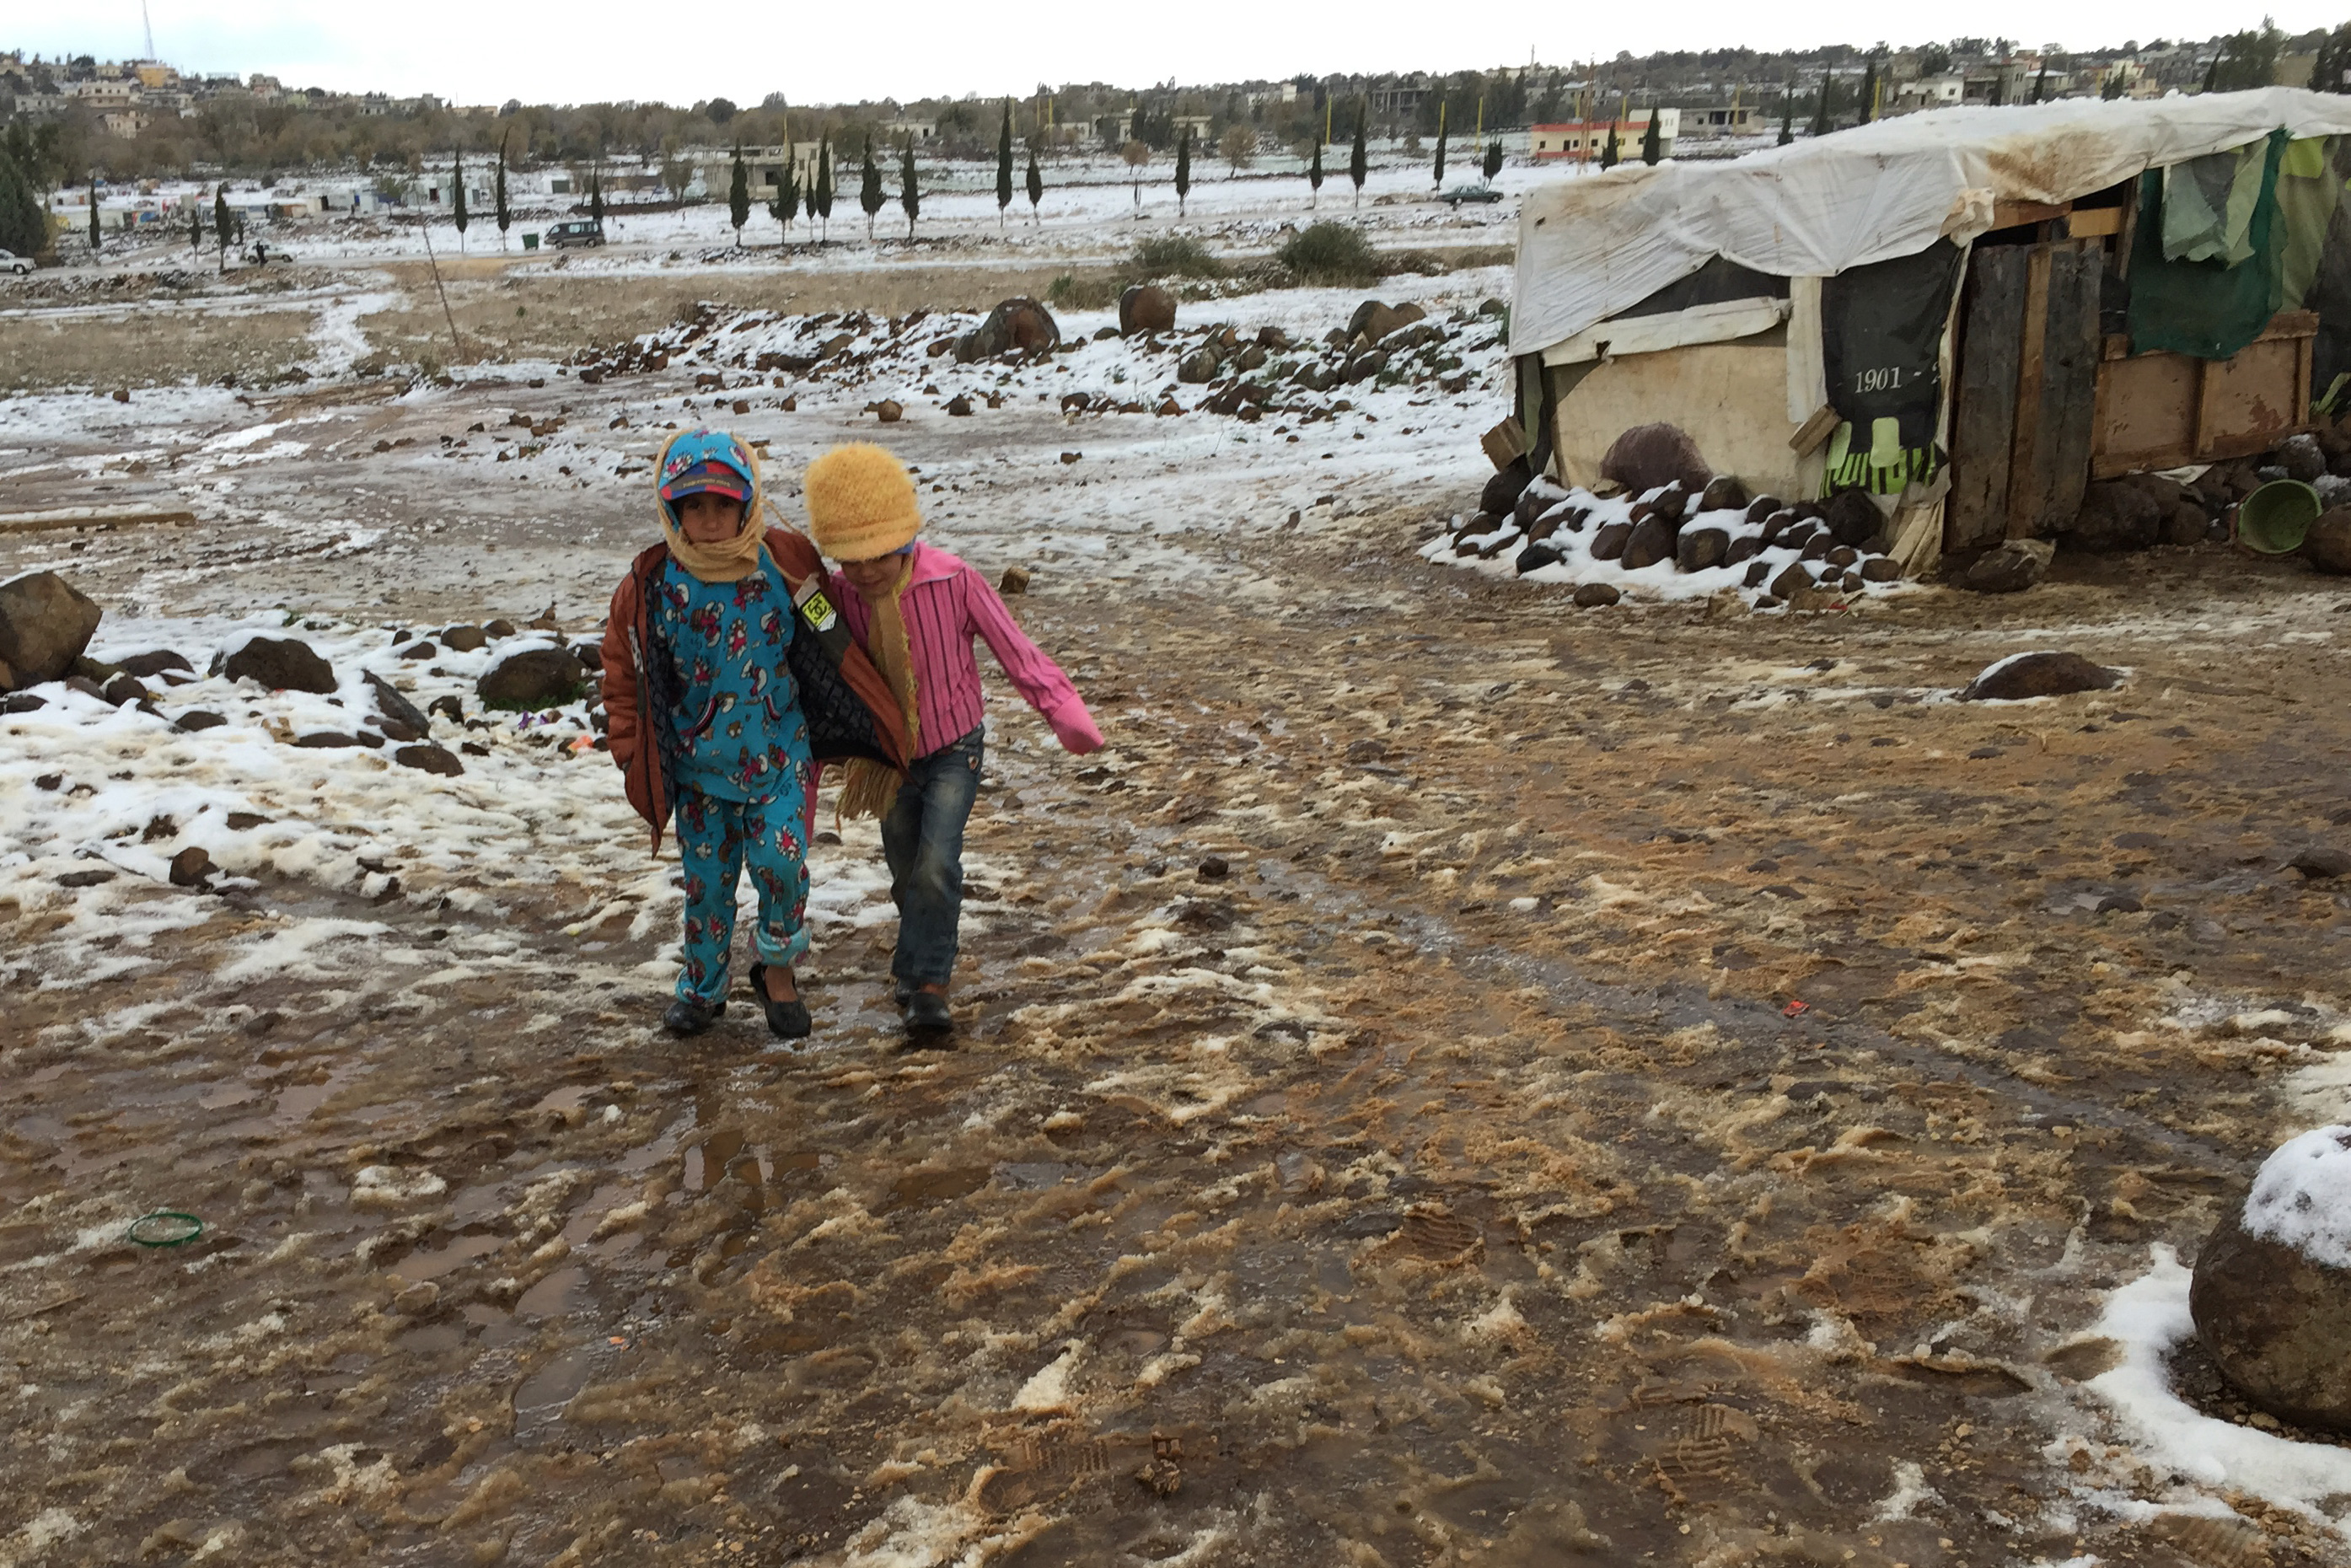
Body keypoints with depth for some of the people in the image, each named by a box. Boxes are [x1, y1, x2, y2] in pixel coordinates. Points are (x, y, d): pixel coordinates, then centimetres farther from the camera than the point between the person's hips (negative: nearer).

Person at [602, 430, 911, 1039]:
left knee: (779, 860, -15)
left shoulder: (785, 563, -9)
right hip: (698, 766, 1)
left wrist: (878, 721, 6)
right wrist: (634, 756, 4)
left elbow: (832, 648, 3)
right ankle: (702, 988, 31)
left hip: (779, 755, -1)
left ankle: (777, 968, 11)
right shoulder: (650, 586, -9)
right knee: (707, 879, 9)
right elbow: (624, 675, 4)